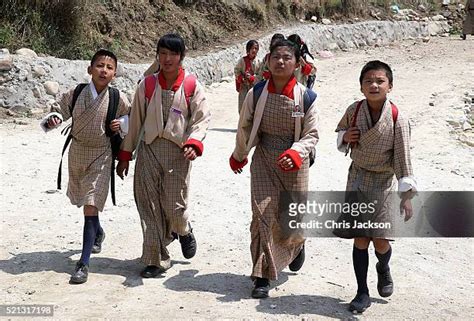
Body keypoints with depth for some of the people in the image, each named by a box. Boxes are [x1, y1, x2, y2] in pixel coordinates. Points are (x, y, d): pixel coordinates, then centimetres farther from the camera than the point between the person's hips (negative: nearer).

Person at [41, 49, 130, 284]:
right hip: (77, 152, 4)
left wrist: (122, 124, -13)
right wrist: (52, 119, -18)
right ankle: (98, 233, 54)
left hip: (101, 156, -4)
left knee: (91, 206, -13)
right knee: (85, 201, 23)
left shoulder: (118, 99, -11)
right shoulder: (76, 93, -8)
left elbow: (132, 116, 7)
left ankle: (84, 263, -10)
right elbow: (59, 109, 3)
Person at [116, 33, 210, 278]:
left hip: (178, 151, -2)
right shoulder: (147, 85, 5)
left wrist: (194, 142, -21)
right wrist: (125, 155, 10)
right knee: (149, 206, 0)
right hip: (149, 149, 2)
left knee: (174, 206, -4)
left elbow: (202, 118, -2)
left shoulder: (192, 86, -1)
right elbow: (135, 121, 10)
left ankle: (184, 231, 33)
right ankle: (155, 260, 12)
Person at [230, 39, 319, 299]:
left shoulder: (306, 97, -8)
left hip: (294, 163, 0)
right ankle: (263, 277, 1)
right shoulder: (256, 93, -4)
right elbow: (244, 128, 10)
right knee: (263, 214, -8)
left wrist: (295, 152, -23)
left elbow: (311, 135, -4)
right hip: (263, 161, 0)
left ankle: (297, 245, 48)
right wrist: (239, 156, 21)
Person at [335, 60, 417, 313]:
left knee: (380, 240, -3)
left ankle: (383, 268, 34)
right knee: (360, 239, 1)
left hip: (382, 181, -2)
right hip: (358, 178, 2)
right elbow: (341, 131, 15)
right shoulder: (354, 110, -6)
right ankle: (362, 293, 15)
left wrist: (406, 195, -13)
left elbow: (403, 157, -12)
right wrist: (345, 137, -10)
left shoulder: (397, 119, -15)